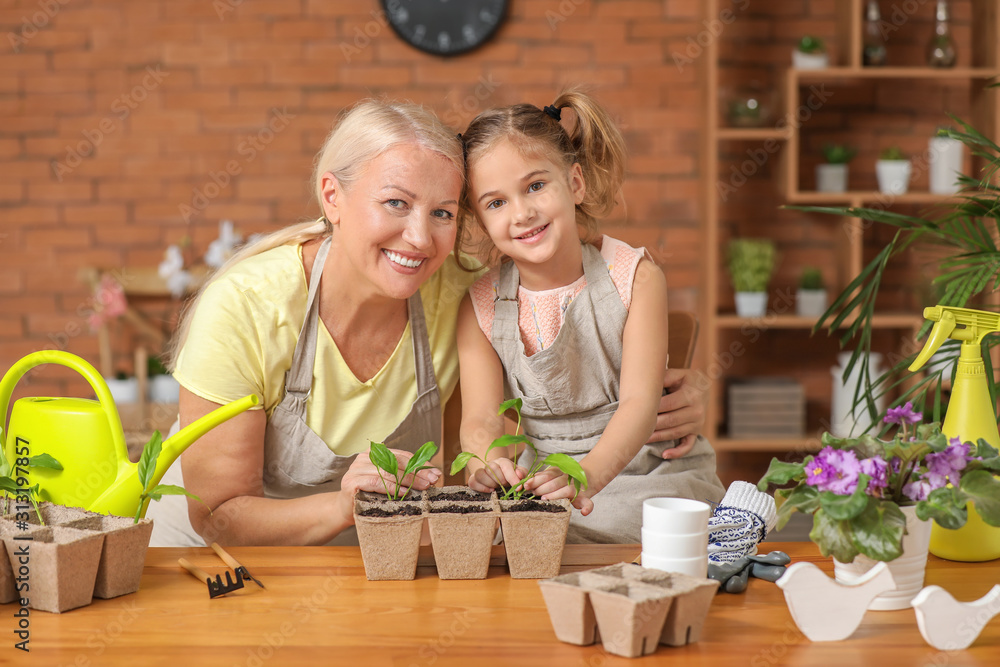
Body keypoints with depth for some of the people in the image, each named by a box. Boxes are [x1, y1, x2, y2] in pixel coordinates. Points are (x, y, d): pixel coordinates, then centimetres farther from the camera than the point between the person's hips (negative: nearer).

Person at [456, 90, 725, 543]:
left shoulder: (635, 277, -8)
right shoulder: (481, 307, -1)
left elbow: (640, 400, -19)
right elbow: (481, 419, -9)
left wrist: (590, 472, -41)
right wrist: (488, 461, -37)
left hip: (647, 469, -2)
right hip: (549, 482, 2)